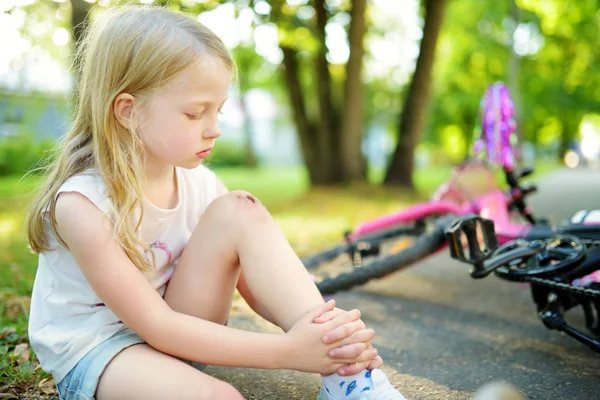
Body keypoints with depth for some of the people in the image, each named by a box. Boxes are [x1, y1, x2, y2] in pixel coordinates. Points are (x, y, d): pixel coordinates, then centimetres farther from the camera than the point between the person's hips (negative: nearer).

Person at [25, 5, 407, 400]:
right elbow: (153, 325, -25)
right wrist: (286, 352, -32)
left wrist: (324, 325, -29)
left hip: (172, 332, 6)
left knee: (240, 213, -20)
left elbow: (256, 286, -7)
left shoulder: (200, 185, -8)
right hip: (92, 352, -5)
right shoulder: (82, 203, -24)